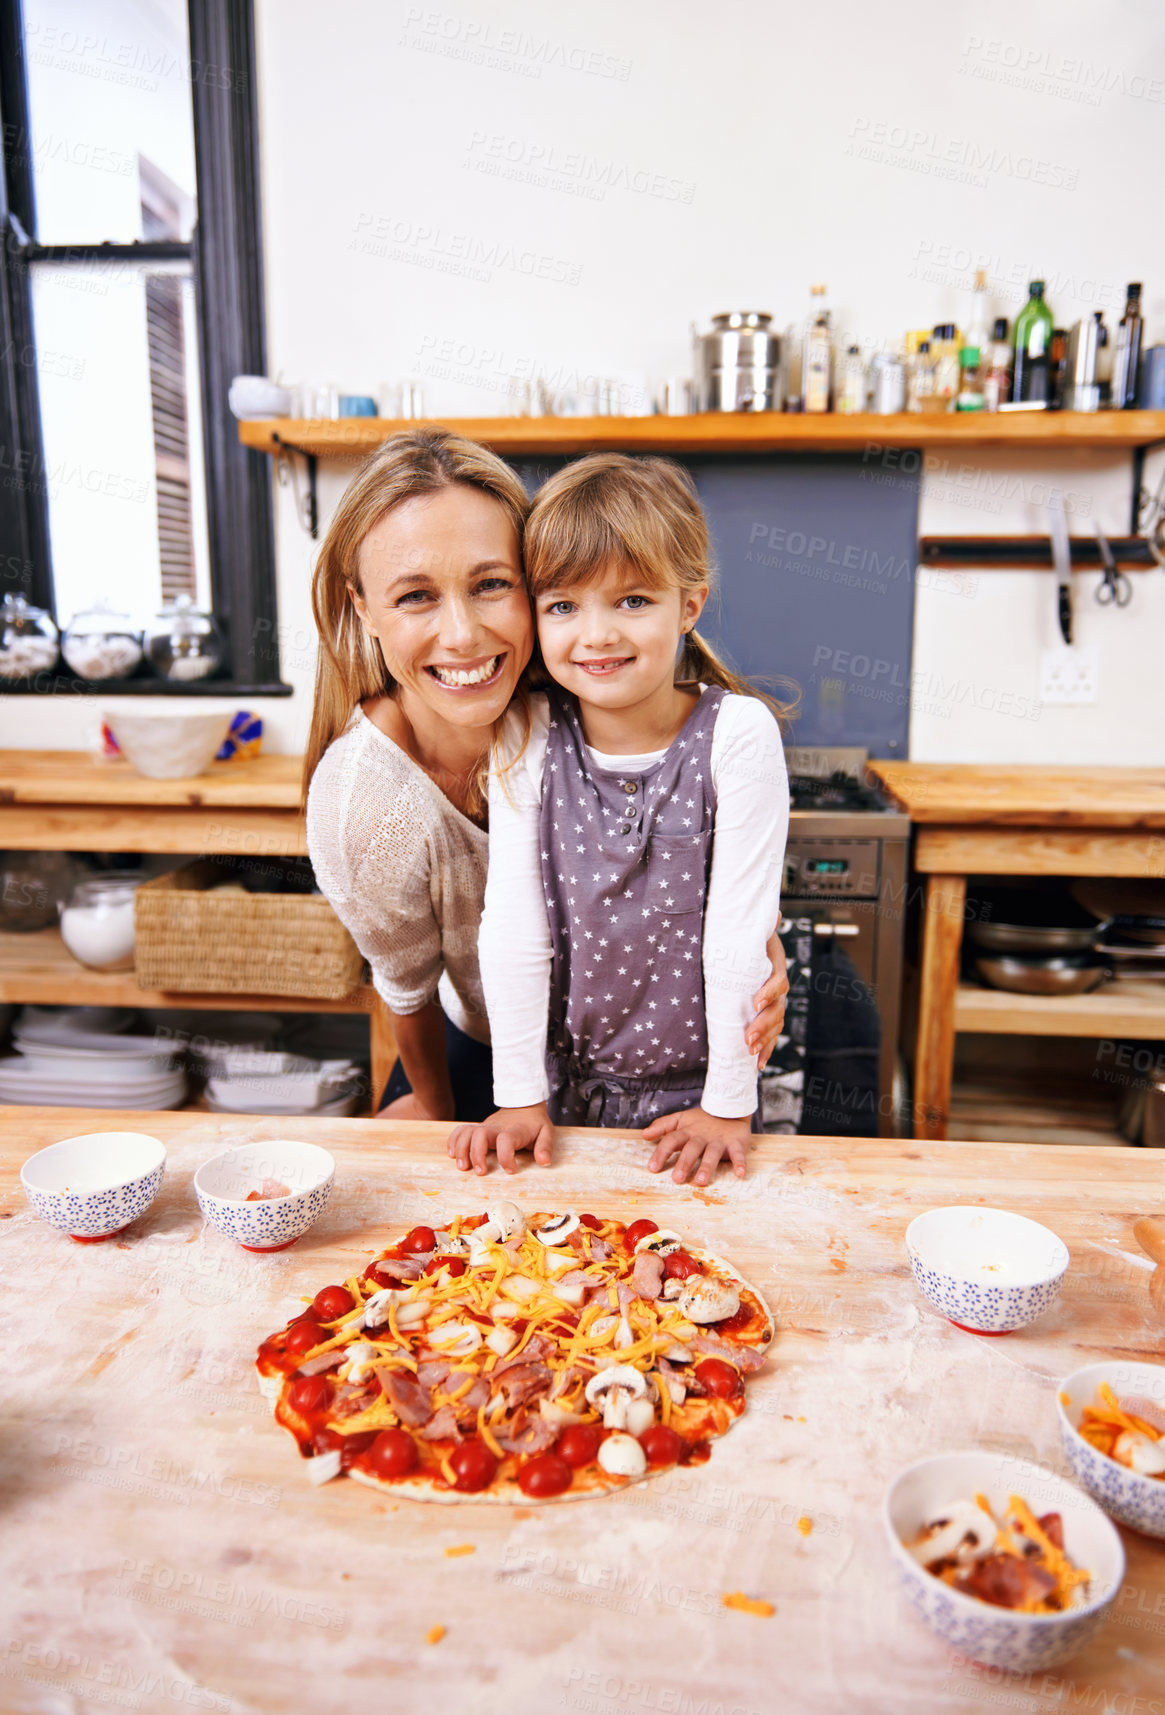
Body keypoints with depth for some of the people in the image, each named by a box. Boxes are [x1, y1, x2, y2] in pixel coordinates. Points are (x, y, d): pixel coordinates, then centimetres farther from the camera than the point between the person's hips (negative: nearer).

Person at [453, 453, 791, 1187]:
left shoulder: (736, 734, -19)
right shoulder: (528, 738, -13)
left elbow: (740, 930, -16)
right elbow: (512, 924, -11)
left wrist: (729, 1105, -12)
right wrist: (519, 1094, -8)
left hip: (692, 1086, -1)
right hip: (565, 1078, 2)